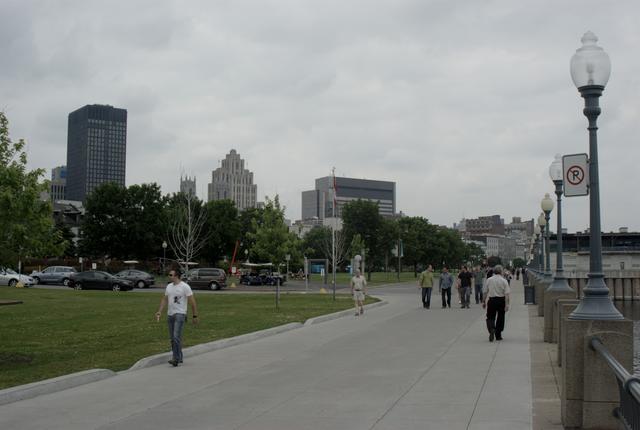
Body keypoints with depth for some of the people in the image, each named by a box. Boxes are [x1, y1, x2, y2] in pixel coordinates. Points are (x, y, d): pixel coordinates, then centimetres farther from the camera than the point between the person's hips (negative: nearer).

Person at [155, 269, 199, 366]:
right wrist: (159, 312, 6)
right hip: (170, 315, 8)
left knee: (176, 337, -17)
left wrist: (195, 316, -9)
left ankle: (176, 359, -16)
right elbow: (164, 300, 17)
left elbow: (192, 302, -8)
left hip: (180, 314, -7)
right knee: (172, 338, 11)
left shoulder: (185, 287, -10)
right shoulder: (169, 286, 11)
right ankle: (179, 357, 21)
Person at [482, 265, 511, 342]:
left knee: (490, 317, 6)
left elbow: (485, 292, 5)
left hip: (491, 300, 0)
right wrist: (507, 304, -10)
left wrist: (484, 302, 15)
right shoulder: (504, 281, -6)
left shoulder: (488, 280, -1)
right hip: (501, 300, 0)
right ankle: (498, 335, 22)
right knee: (500, 318, 14)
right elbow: (506, 294, -11)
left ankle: (491, 329, -23)